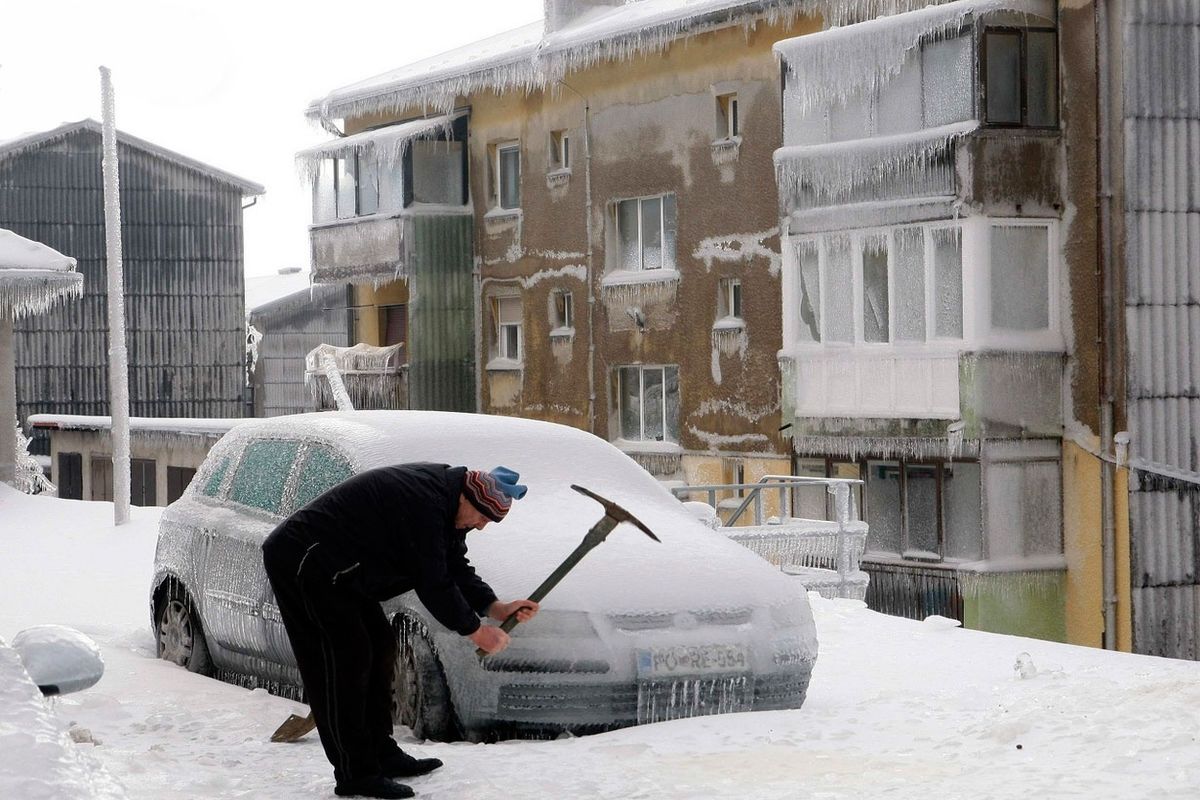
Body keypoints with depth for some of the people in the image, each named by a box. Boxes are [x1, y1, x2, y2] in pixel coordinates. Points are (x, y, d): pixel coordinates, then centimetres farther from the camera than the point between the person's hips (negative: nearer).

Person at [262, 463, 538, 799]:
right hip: (300, 563, -11)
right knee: (346, 661, -12)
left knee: (379, 647, 12)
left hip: (337, 570, 11)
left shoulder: (442, 498, 7)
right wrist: (474, 630, -12)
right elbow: (432, 583, -23)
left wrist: (496, 607, 2)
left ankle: (382, 754, 20)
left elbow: (455, 568, 13)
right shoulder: (425, 501, -26)